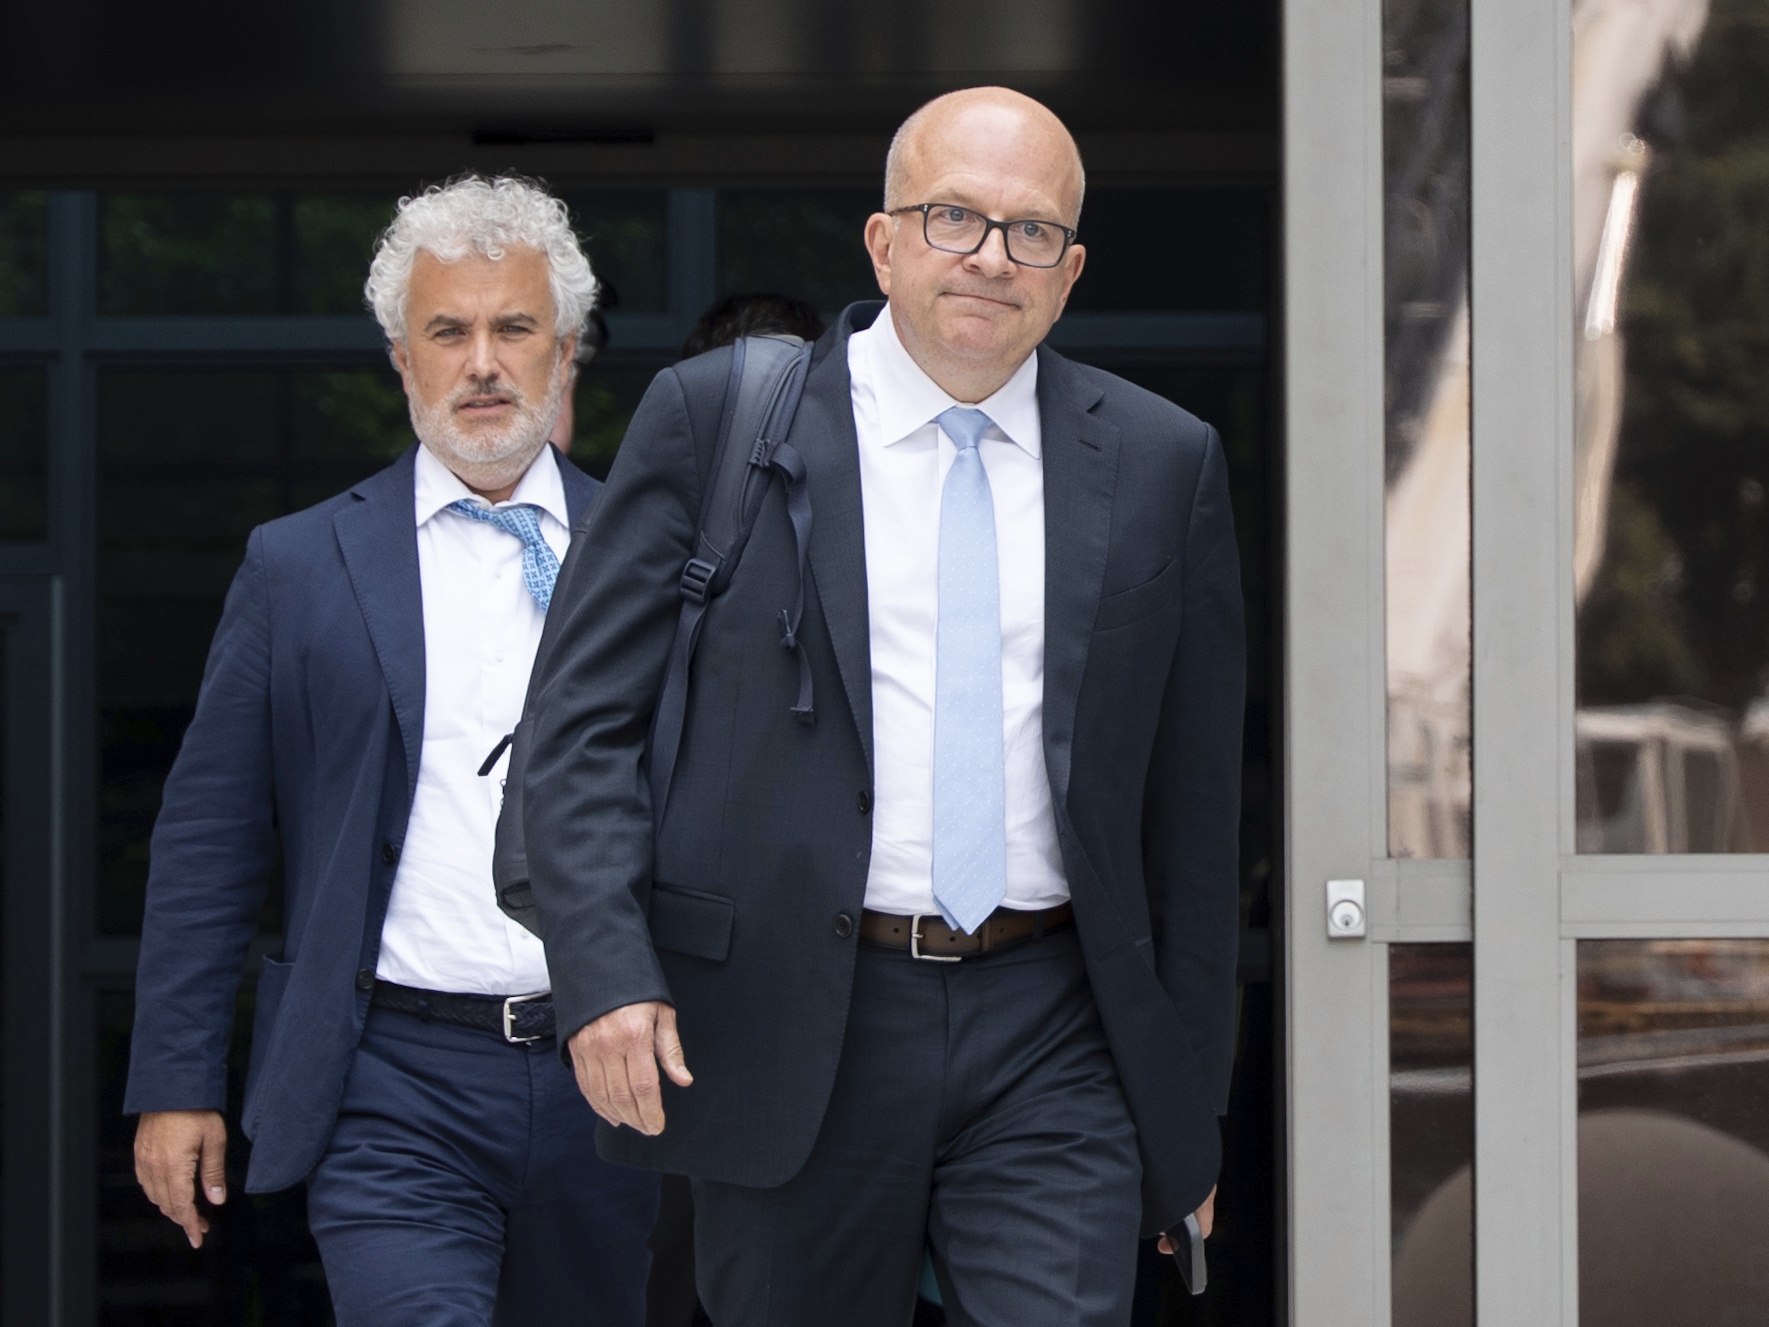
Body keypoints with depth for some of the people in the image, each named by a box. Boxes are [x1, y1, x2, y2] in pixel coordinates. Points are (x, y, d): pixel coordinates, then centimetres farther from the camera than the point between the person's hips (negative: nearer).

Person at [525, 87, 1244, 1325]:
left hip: (1053, 1047, 1)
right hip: (791, 1032, -1)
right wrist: (606, 974, -14)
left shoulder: (1163, 464, 8)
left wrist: (1190, 1103, 11)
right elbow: (585, 721, 0)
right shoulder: (714, 420, 2)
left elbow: (1193, 798, 11)